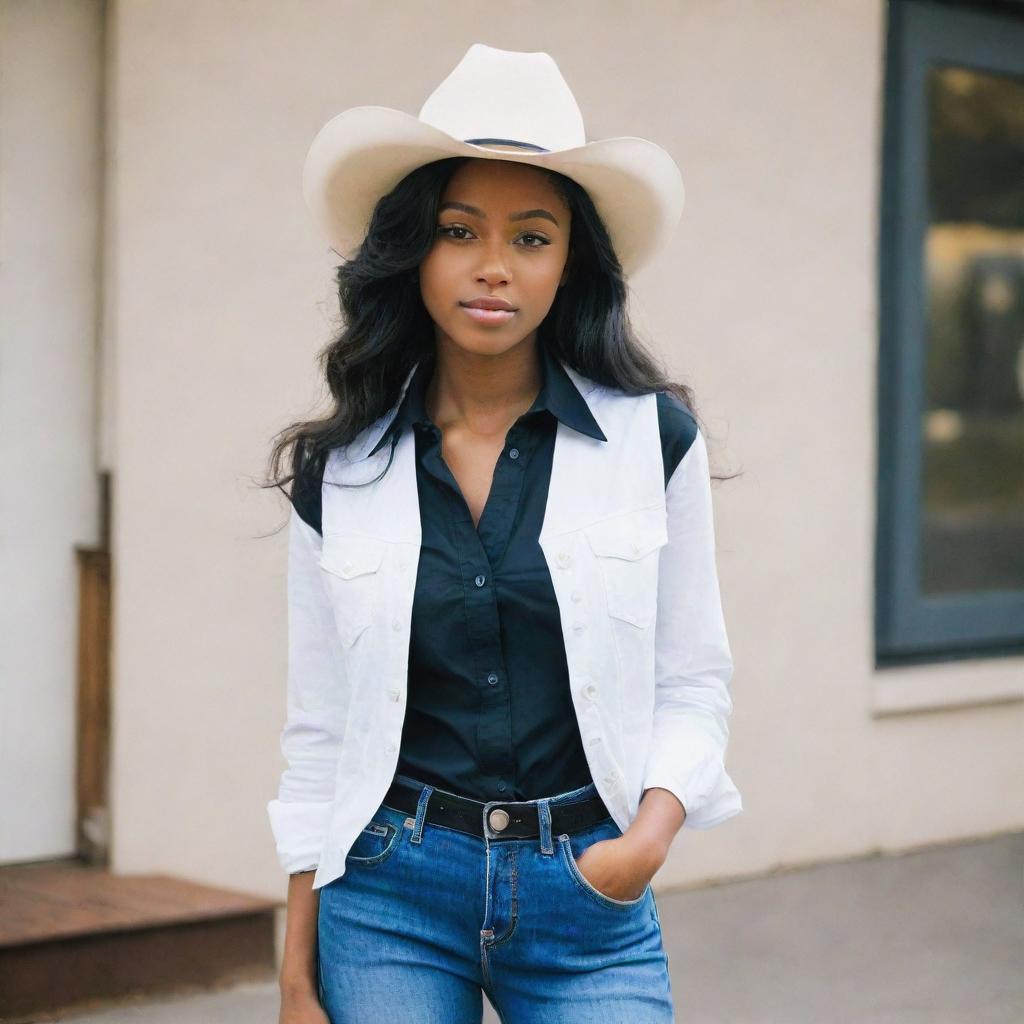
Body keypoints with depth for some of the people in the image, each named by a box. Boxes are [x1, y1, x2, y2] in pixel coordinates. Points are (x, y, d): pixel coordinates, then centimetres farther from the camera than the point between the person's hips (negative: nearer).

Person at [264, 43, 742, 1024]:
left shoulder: (652, 437, -2)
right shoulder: (337, 470, 1)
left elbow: (693, 684, 4)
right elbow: (317, 731, 6)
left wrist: (653, 830, -15)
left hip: (590, 903, 0)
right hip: (389, 897, 1)